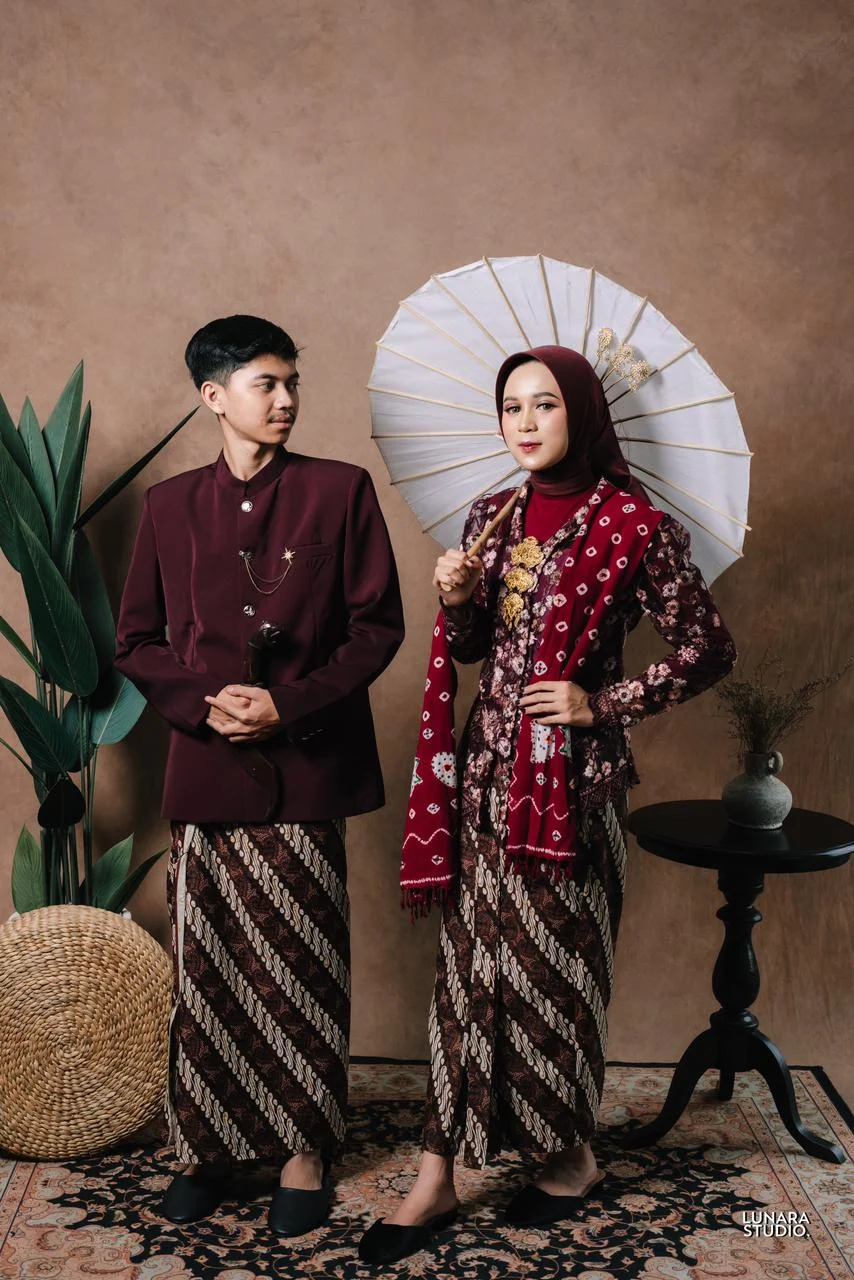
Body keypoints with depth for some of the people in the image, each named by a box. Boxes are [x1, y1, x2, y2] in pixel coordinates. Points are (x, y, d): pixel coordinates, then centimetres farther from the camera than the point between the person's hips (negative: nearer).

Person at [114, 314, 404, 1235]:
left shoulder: (339, 491, 0)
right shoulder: (170, 505, 7)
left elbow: (378, 626, -2)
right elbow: (136, 643, 9)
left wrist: (289, 704, -12)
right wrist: (205, 703, -9)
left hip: (306, 765, -2)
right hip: (206, 765, 2)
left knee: (300, 966, 5)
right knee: (205, 965, 8)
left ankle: (303, 1150, 20)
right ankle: (208, 1145, 24)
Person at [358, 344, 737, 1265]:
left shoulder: (636, 526, -9)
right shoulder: (493, 515, 8)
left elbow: (708, 651, -5)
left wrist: (602, 705, -10)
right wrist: (456, 600, -6)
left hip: (571, 777, -5)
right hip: (487, 771, 5)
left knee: (554, 965, 6)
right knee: (468, 964, 7)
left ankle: (572, 1159, 27)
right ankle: (438, 1175, 15)